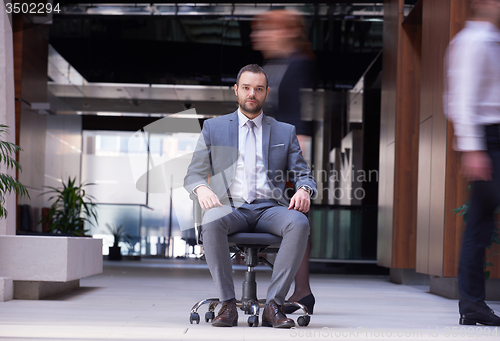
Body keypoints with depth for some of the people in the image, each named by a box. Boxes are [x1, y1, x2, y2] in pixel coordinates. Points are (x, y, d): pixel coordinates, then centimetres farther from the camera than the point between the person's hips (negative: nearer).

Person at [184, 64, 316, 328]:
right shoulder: (214, 127, 15)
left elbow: (303, 174, 15)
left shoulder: (285, 131, 19)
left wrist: (303, 190, -11)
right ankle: (227, 305, -28)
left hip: (269, 208, 1)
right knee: (211, 223, -37)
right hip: (230, 206, -1)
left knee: (299, 223, -33)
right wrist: (202, 188, -16)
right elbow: (193, 174, 9)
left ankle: (274, 305, -29)